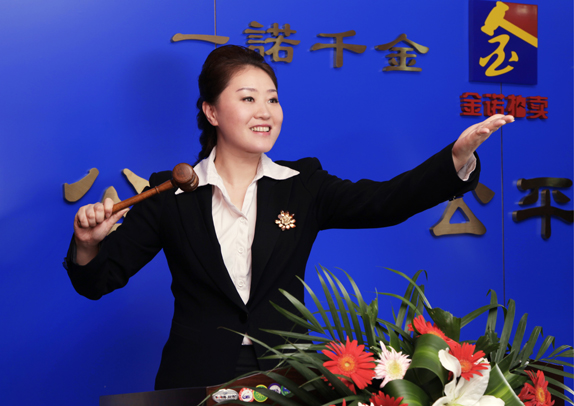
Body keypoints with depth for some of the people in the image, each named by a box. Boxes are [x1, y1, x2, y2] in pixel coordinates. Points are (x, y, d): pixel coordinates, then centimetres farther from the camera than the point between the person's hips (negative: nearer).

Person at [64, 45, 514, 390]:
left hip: (285, 378, 2)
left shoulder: (303, 186, 6)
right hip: (197, 383, -2)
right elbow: (98, 281, 1)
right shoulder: (172, 192, 1)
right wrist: (89, 243, -21)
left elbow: (385, 201, -8)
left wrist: (459, 156, -23)